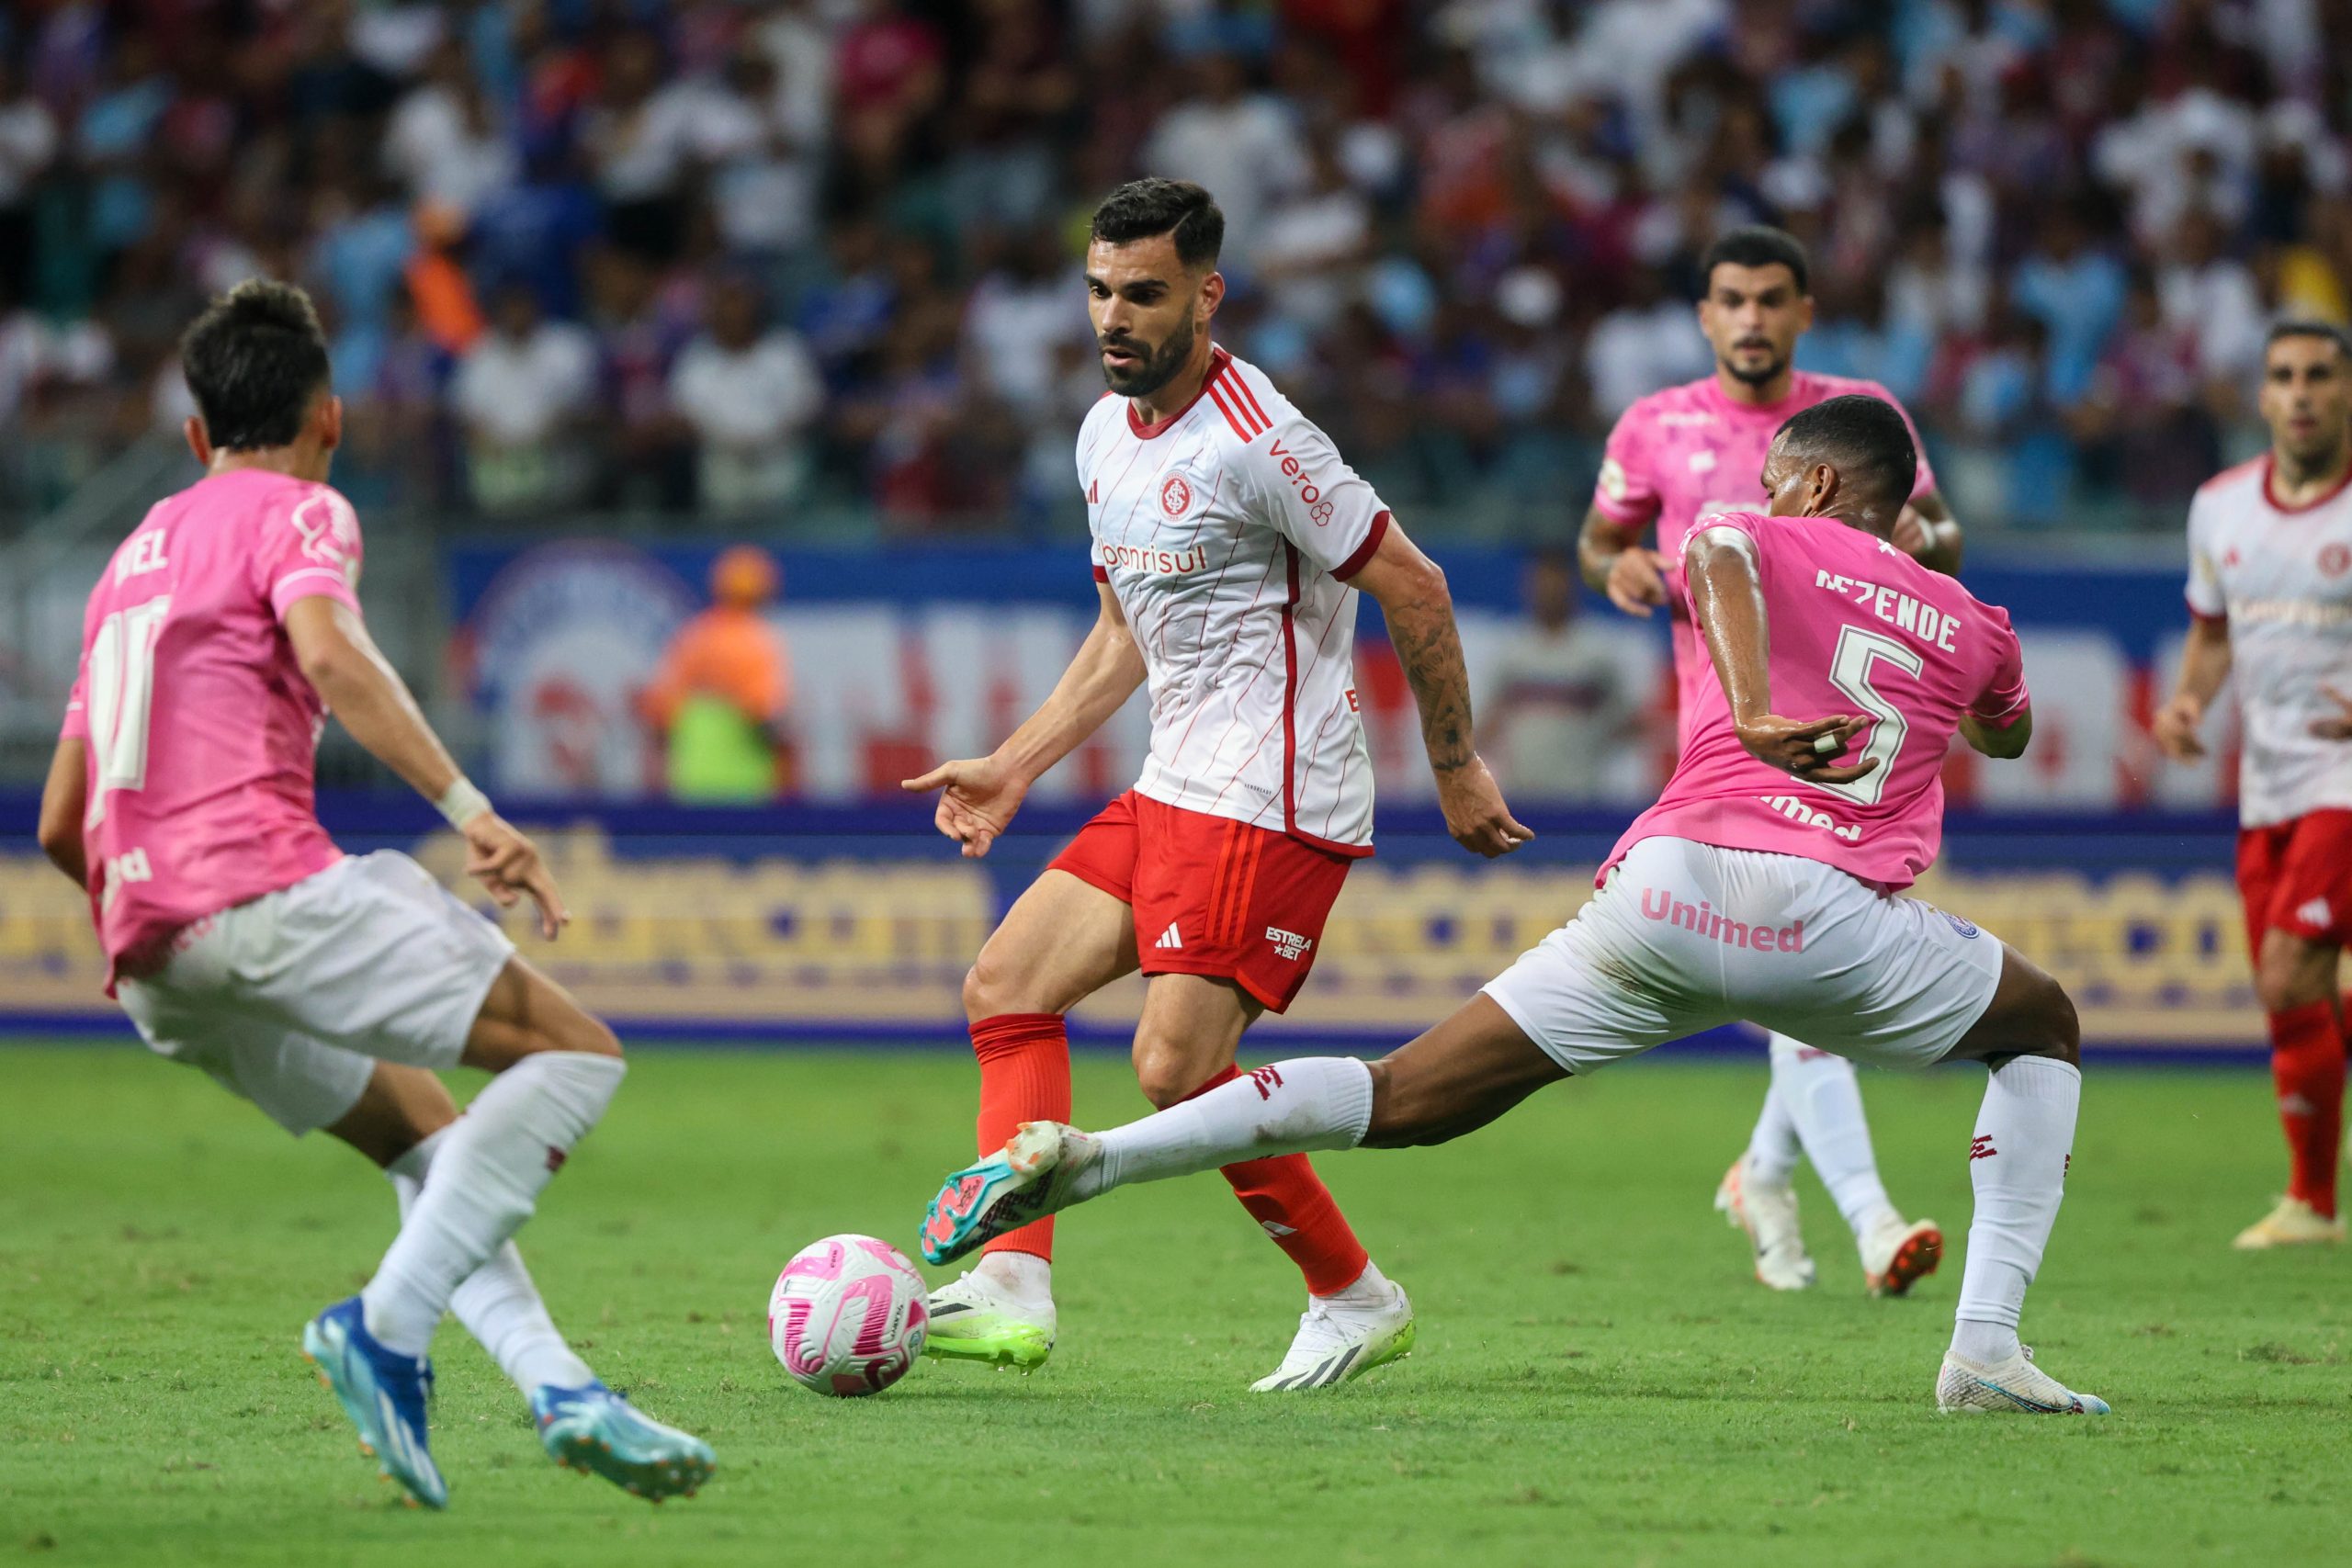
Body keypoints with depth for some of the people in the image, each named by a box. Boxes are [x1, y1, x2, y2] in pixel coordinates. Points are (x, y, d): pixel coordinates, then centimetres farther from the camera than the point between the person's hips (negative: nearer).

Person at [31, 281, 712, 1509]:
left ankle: (557, 1387, 1)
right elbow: (329, 653, -16)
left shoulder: (134, 557, 29)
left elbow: (59, 826, 30)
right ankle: (388, 1327, -18)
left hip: (151, 966, 8)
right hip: (263, 887, -8)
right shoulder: (297, 511, 7)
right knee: (576, 1053, -6)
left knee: (433, 1139, 20)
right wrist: (470, 811, -22)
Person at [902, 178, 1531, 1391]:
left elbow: (1413, 590, -12)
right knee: (1006, 987, 1)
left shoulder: (1255, 443, -17)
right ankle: (1012, 1292, -6)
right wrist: (1010, 769, 20)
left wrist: (1456, 771, -6)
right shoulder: (1107, 436, 11)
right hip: (1173, 790, 9)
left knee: (1177, 1069, -15)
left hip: (1270, 803, -9)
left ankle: (1355, 1298, 2)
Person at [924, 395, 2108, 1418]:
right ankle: (1986, 1348, 13)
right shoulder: (1972, 624, 25)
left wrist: (1754, 711, -25)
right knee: (2041, 1031, 28)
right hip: (1828, 921, 0)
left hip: (1667, 885, 0)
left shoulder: (1762, 540, 18)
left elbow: (1718, 559, -10)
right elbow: (2007, 734, 49)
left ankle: (1085, 1159, -16)